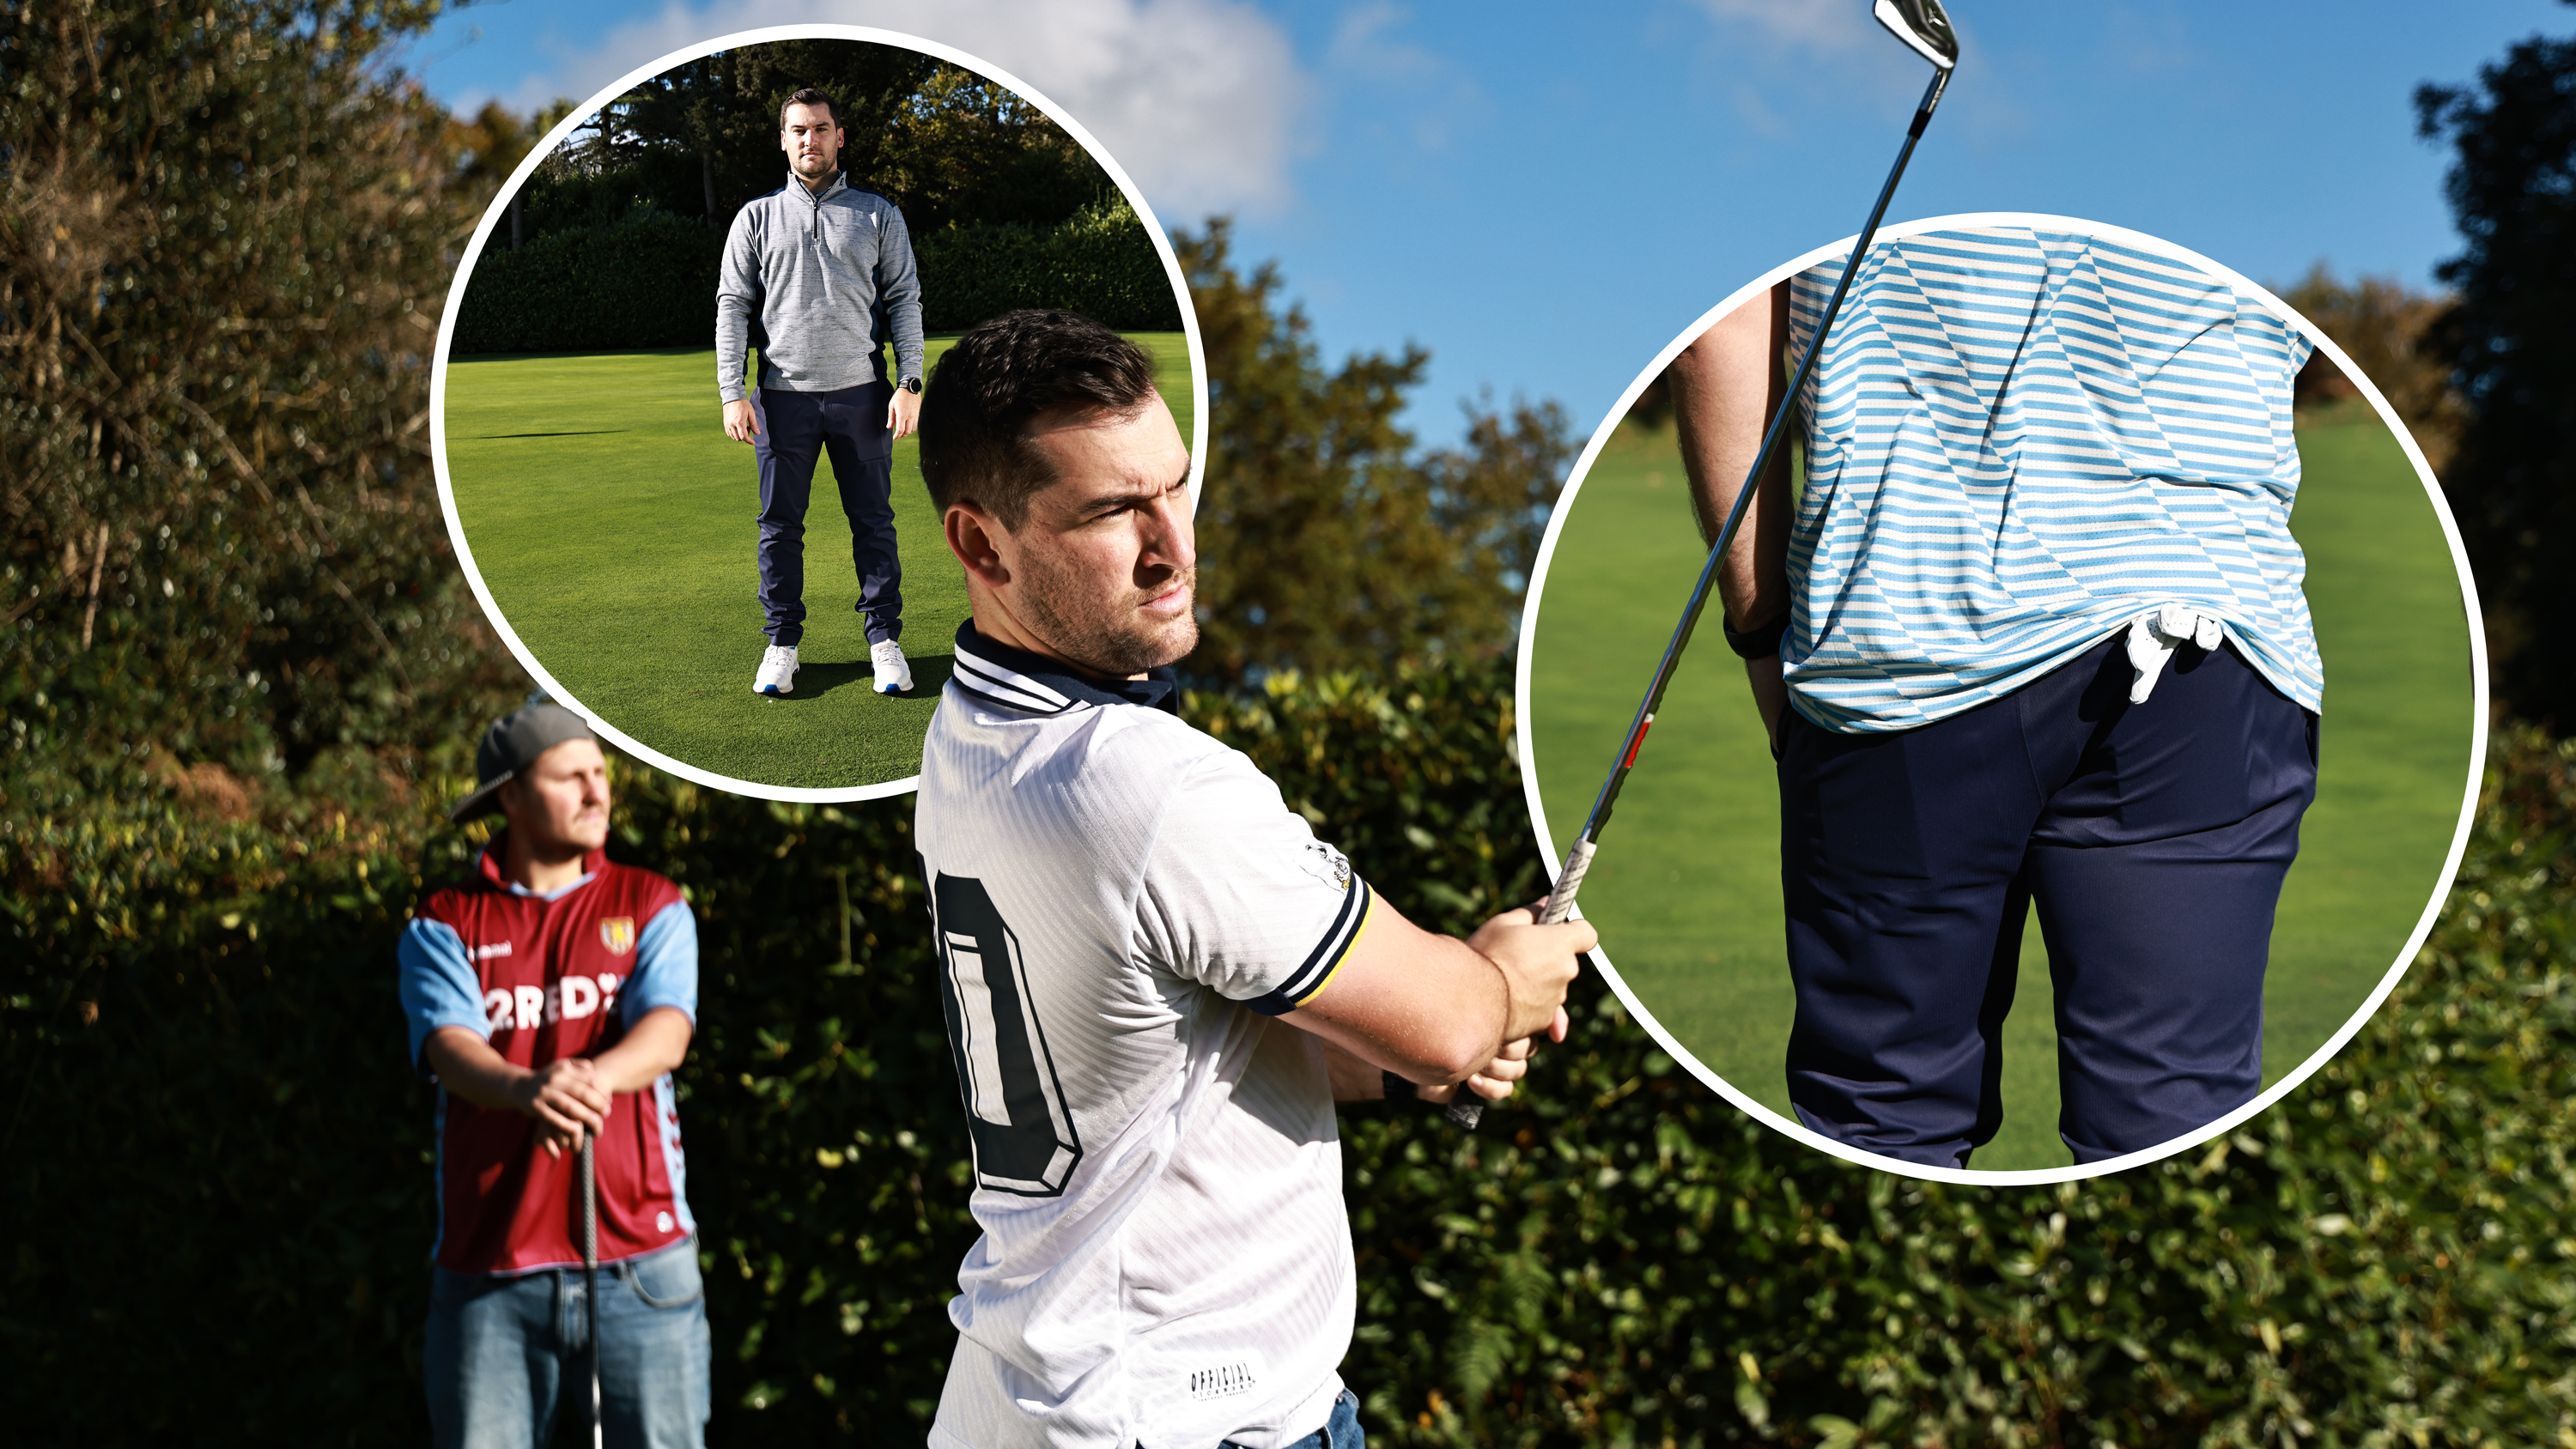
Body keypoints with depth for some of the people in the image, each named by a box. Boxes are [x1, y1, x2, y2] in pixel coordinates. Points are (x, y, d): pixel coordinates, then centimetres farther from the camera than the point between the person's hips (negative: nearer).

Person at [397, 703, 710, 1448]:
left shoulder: (652, 907, 9)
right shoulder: (443, 926, 7)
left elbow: (667, 1031, -8)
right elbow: (450, 1047, -10)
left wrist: (595, 1075, -31)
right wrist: (526, 1089, -33)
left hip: (640, 1257, 0)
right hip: (487, 1267, 0)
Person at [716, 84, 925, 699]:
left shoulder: (879, 215, 10)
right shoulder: (756, 218, 10)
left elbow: (904, 300, 7)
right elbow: (732, 306, 7)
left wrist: (910, 382, -5)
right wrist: (731, 393, -3)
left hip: (862, 394, 0)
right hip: (783, 396, 1)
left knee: (874, 522, 1)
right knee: (780, 526, 3)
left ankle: (885, 639, 10)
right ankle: (782, 643, 12)